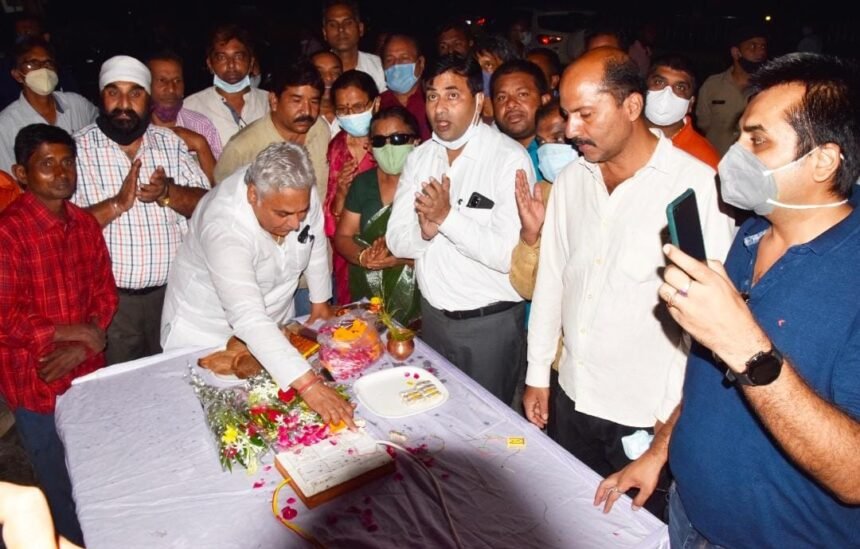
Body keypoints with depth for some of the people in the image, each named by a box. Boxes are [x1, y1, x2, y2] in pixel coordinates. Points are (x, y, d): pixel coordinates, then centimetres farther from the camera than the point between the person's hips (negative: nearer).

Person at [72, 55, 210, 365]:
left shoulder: (171, 143, 8)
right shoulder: (78, 150, -3)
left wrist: (168, 193, -15)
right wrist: (118, 203, -21)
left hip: (172, 294, 3)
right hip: (109, 299, -3)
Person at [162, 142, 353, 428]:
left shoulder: (298, 191, -21)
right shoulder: (224, 227, -38)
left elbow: (316, 243, 0)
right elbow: (248, 320, -45)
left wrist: (321, 300, 7)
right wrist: (308, 384, -50)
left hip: (275, 315, 5)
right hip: (207, 331, -5)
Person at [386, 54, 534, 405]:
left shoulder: (510, 159, -15)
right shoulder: (419, 158, 4)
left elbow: (509, 254, -23)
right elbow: (396, 241, 0)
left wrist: (447, 217, -24)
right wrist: (424, 229, -19)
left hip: (490, 323, -5)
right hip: (432, 316, 5)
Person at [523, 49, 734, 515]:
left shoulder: (696, 186, -17)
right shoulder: (571, 180, 0)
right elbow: (550, 279, 6)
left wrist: (678, 412, -10)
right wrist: (538, 375, 10)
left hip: (647, 414, -4)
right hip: (570, 398, 5)